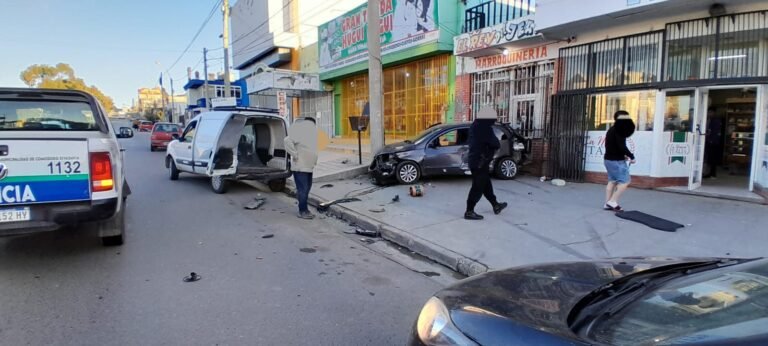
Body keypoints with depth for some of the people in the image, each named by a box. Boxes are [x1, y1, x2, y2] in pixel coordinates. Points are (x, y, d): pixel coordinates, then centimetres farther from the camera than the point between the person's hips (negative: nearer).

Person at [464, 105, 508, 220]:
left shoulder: (475, 126, 9)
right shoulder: (485, 129, -21)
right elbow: (496, 144, -19)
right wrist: (497, 144, 5)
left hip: (475, 161, 10)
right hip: (481, 163, -10)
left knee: (486, 185, 21)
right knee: (478, 188, -3)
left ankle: (496, 205, 36)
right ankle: (469, 212, 2)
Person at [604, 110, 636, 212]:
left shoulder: (611, 130, 13)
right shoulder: (619, 130, -17)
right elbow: (622, 146, -24)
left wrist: (623, 155, 11)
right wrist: (631, 156, -13)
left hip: (609, 159, 10)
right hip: (617, 161, -9)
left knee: (612, 181, 13)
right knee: (625, 181, -4)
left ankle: (607, 203, 12)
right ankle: (613, 201, -6)